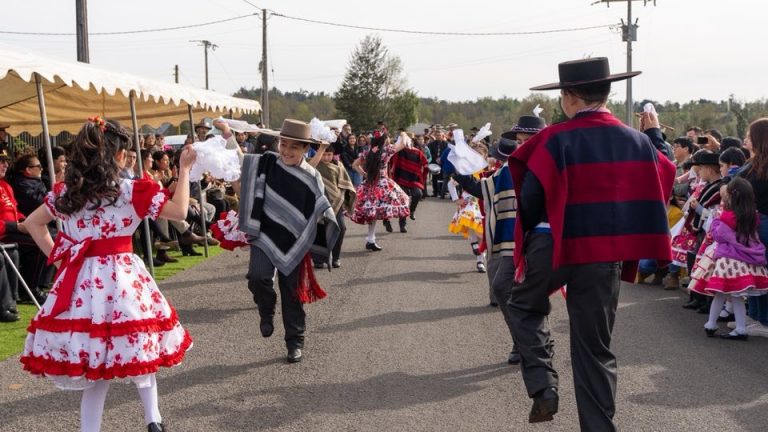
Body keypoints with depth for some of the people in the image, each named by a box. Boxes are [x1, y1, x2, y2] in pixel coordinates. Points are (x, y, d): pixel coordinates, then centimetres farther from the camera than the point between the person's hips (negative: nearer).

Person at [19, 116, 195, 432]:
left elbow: (32, 223, 16)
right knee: (136, 351, 17)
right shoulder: (132, 192, -8)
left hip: (81, 282, 3)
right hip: (121, 281, -3)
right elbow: (180, 211, -2)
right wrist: (184, 169, 7)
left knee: (95, 370, 10)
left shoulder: (66, 191, 6)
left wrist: (59, 257, 14)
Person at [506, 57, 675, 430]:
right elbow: (665, 179, 19)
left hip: (554, 246, -3)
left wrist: (531, 233, 8)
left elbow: (530, 199, -13)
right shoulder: (636, 142, 1)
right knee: (596, 347, 13)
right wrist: (657, 135, 34)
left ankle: (543, 386, 7)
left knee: (523, 305, 24)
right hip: (606, 254, 3)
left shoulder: (556, 140, -13)